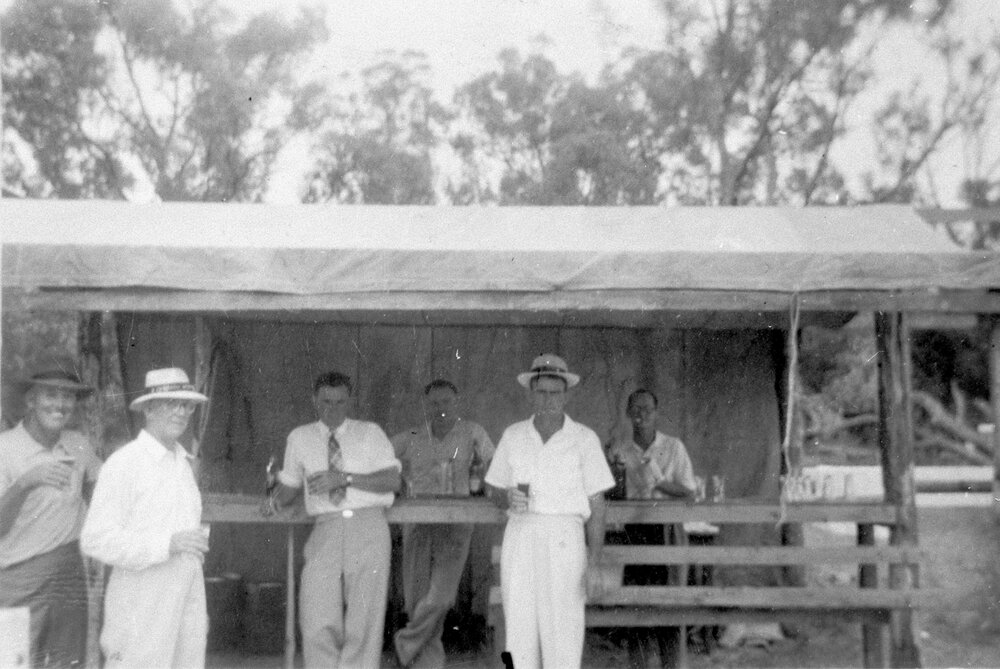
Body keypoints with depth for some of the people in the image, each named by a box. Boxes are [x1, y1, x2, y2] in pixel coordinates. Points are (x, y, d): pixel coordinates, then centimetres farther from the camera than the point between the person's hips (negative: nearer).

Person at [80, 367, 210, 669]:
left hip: (186, 608, 7)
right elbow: (96, 539, -15)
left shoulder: (183, 463, 15)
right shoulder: (124, 463, -8)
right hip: (141, 613, -6)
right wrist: (168, 543, -23)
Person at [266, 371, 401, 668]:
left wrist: (345, 478, -11)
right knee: (318, 624, -10)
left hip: (367, 525, -1)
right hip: (326, 529, 1)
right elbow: (290, 485, 23)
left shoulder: (370, 433, 9)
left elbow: (393, 480, -2)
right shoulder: (300, 438, 15)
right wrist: (276, 499, 0)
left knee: (365, 619, -3)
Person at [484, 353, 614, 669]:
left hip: (564, 539, -3)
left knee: (563, 631, -6)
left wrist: (594, 565, -5)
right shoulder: (513, 436, 9)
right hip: (520, 535, 3)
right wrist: (507, 498, -9)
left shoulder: (584, 439, 1)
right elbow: (494, 490, 16)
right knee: (519, 630, 2)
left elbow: (596, 505, 1)